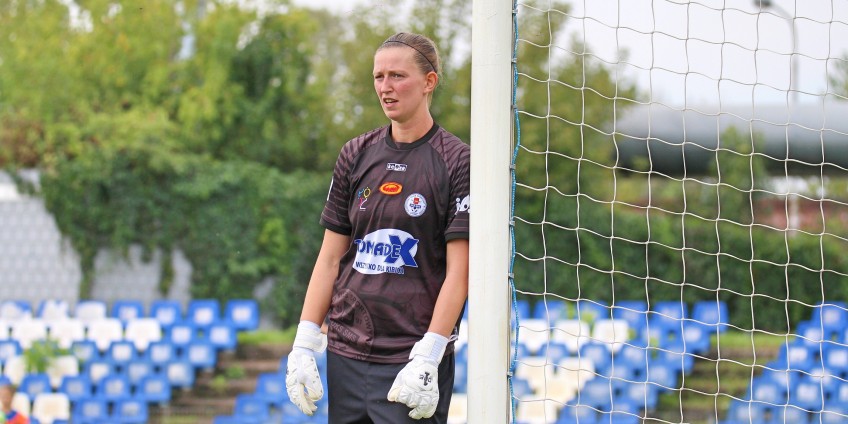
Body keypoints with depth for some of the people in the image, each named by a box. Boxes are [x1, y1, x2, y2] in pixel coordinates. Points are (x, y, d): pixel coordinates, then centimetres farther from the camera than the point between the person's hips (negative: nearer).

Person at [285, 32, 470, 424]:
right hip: (345, 355, 5)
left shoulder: (457, 161, -4)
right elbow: (331, 257, 13)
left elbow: (458, 272, -8)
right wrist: (304, 345, 5)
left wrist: (427, 359, -16)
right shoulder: (356, 155, 11)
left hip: (413, 361, -5)